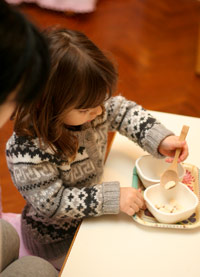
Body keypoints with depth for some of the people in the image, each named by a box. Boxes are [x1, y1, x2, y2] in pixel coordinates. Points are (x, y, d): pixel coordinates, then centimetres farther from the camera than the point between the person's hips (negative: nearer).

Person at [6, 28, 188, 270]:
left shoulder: (83, 105, -18)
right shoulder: (26, 149, -38)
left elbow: (124, 111, -2)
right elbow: (51, 203, -31)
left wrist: (160, 138, -16)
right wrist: (112, 198, -34)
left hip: (92, 215, 6)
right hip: (56, 239, -6)